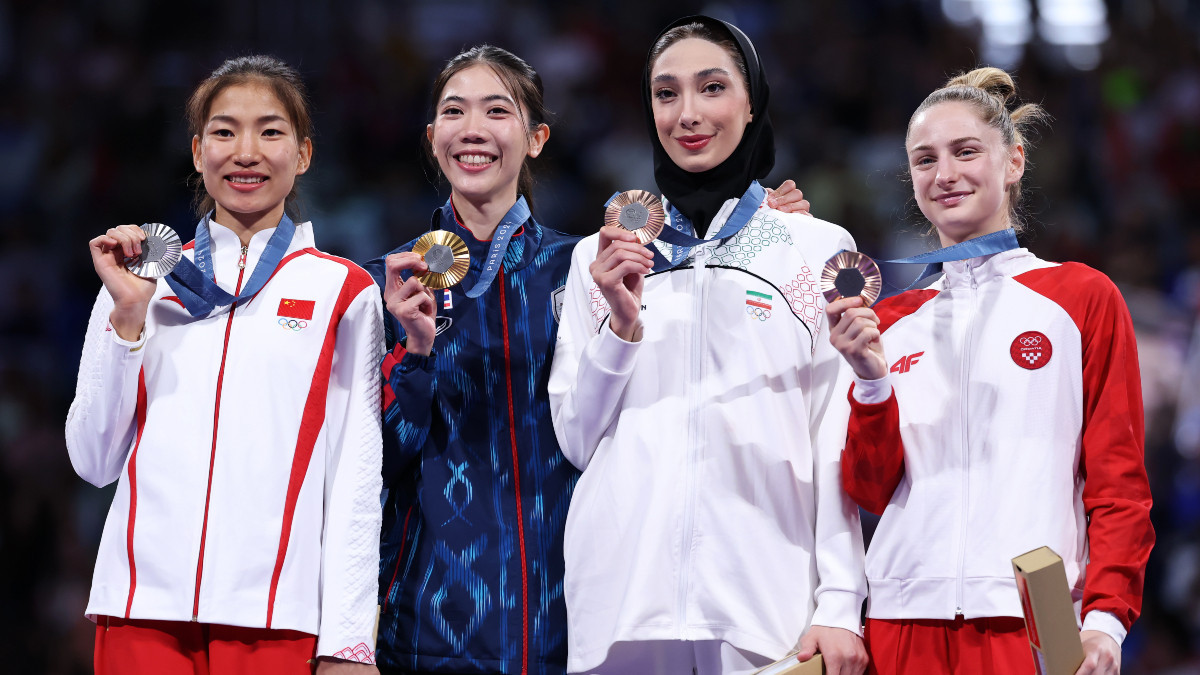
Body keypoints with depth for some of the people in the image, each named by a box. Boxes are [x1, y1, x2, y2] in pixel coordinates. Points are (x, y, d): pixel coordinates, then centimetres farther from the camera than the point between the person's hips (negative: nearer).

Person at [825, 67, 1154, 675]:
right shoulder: (891, 322, 14)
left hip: (1034, 622, -3)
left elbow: (1119, 482, 1)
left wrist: (1106, 618, -11)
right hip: (904, 623, 3)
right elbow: (872, 490, 9)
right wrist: (872, 381, -7)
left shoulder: (1082, 297, 5)